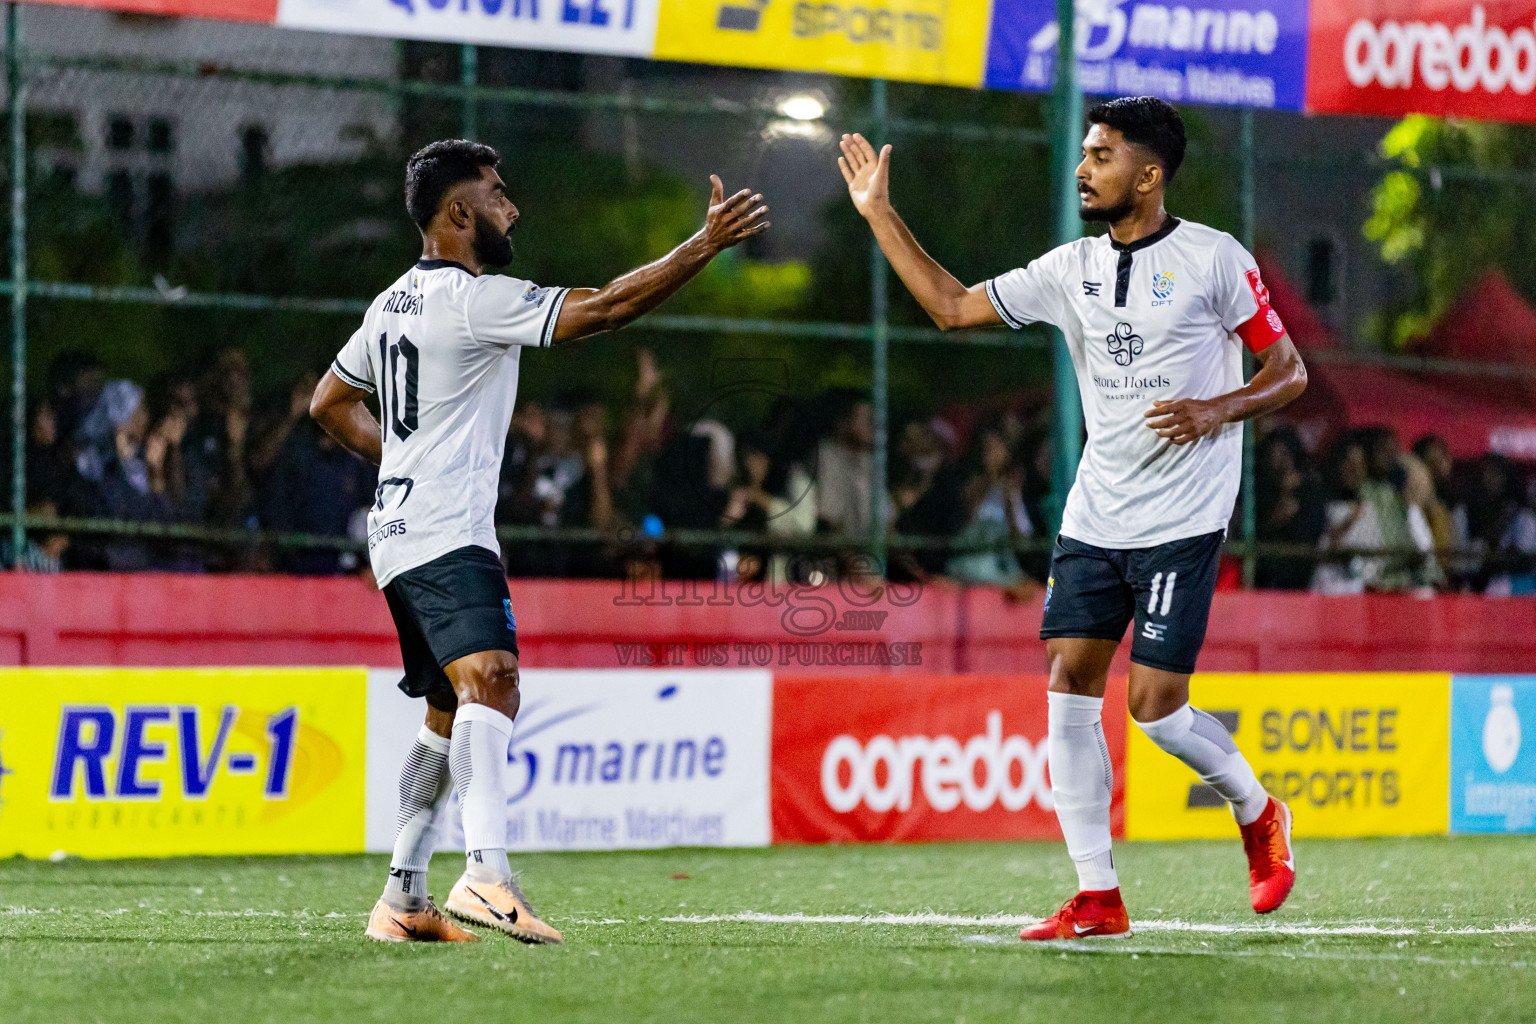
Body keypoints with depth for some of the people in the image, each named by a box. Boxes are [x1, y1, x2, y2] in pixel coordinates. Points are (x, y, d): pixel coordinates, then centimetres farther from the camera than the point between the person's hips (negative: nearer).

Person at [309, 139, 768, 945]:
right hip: (447, 537, -10)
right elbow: (606, 306, -18)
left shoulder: (392, 305, 16)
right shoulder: (475, 299, -13)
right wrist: (704, 246, -16)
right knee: (490, 682, -25)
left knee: (450, 715, 18)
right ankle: (488, 872, -44)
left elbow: (330, 403, 28)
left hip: (399, 536, 10)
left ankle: (402, 898, 20)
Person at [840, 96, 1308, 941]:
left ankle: (1259, 815, 19)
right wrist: (880, 214, 13)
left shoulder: (1214, 260, -6)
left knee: (1155, 706, -10)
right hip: (1095, 515, 6)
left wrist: (1219, 410, -18)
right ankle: (1097, 897, 2)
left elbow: (1289, 371, 0)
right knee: (1068, 688, -4)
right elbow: (954, 307, 15)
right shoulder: (1072, 268, 9)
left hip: (1183, 521, -6)